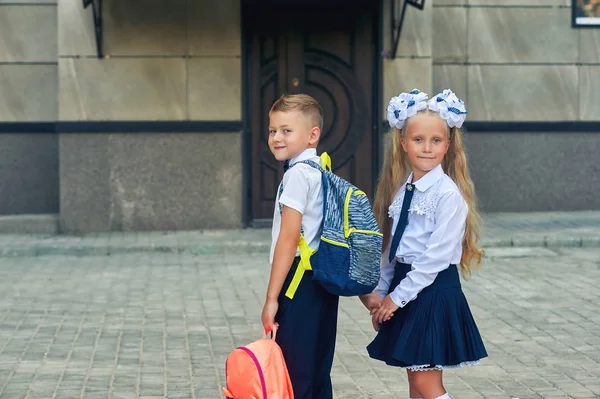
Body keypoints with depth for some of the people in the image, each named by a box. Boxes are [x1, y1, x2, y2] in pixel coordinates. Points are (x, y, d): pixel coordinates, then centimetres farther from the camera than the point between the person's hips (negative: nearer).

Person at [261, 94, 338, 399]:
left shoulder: (298, 174, -13)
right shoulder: (321, 171, 14)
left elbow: (288, 239, -18)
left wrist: (272, 297, -16)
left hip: (300, 281, -10)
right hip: (323, 280, 10)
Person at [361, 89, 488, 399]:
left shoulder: (448, 193, -14)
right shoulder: (402, 189, 9)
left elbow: (437, 257, -18)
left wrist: (397, 297, -14)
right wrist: (380, 292, 7)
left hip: (435, 289, -7)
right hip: (404, 287, 7)